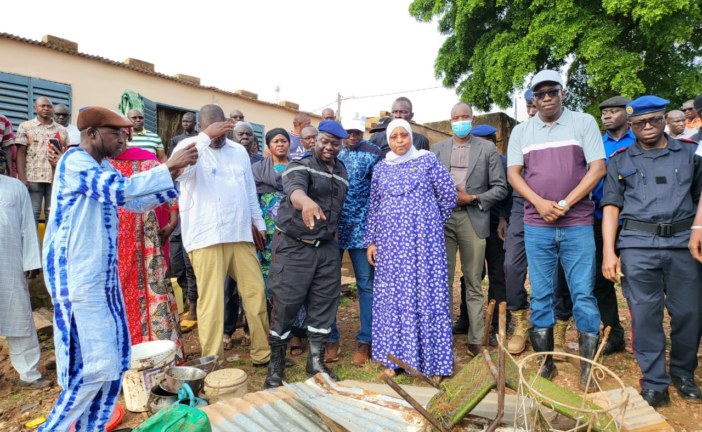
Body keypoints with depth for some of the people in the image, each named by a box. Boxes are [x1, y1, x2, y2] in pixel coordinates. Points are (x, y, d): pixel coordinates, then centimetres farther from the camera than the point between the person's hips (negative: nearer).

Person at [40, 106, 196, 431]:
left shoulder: (103, 167, 15)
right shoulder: (74, 160, -12)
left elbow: (138, 202, 15)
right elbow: (119, 190, -26)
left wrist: (172, 174, 4)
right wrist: (169, 167, -22)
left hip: (103, 276, 9)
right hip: (76, 277, -9)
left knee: (115, 358, 11)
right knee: (97, 364, -7)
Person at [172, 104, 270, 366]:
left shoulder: (239, 151, 14)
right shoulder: (189, 146, 0)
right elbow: (180, 172, -24)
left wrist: (258, 222, 19)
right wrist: (206, 137, -23)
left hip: (240, 234, 5)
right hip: (206, 237, -4)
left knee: (256, 292, 7)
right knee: (211, 300, 0)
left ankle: (263, 352, 20)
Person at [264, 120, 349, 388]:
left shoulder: (341, 171, 13)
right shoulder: (301, 165, -9)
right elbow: (295, 188, -32)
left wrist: (334, 234, 13)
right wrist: (307, 203, -54)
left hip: (327, 247, 6)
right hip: (294, 246, -6)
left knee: (324, 304, 8)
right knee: (285, 305, -2)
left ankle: (316, 361, 24)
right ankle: (275, 366, 15)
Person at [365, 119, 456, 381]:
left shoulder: (428, 160, 2)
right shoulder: (381, 168, 10)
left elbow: (449, 196, 4)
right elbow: (374, 208, 11)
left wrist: (431, 224, 9)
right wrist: (371, 241, 8)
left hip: (424, 240, -3)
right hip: (391, 242, 3)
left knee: (426, 293, -1)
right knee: (392, 296, 6)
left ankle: (432, 360, 11)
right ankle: (393, 357, 18)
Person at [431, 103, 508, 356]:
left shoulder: (487, 149, 7)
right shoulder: (437, 148, 13)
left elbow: (500, 188, 3)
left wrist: (473, 199, -9)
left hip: (473, 219, -1)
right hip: (443, 219, 2)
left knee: (473, 282, 5)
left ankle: (475, 338, 13)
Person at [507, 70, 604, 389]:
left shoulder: (584, 123, 5)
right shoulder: (521, 132, 10)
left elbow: (598, 168, -2)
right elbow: (513, 173, 4)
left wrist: (565, 203, -12)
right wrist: (541, 203, -11)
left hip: (578, 224, -1)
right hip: (536, 226, 2)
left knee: (583, 294, 0)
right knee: (541, 295, 7)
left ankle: (588, 367, 13)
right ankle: (545, 362, 19)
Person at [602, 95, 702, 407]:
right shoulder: (620, 161, 10)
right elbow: (611, 206, 5)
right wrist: (609, 252, -3)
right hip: (638, 244, -1)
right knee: (645, 314, 1)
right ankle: (655, 383, 12)